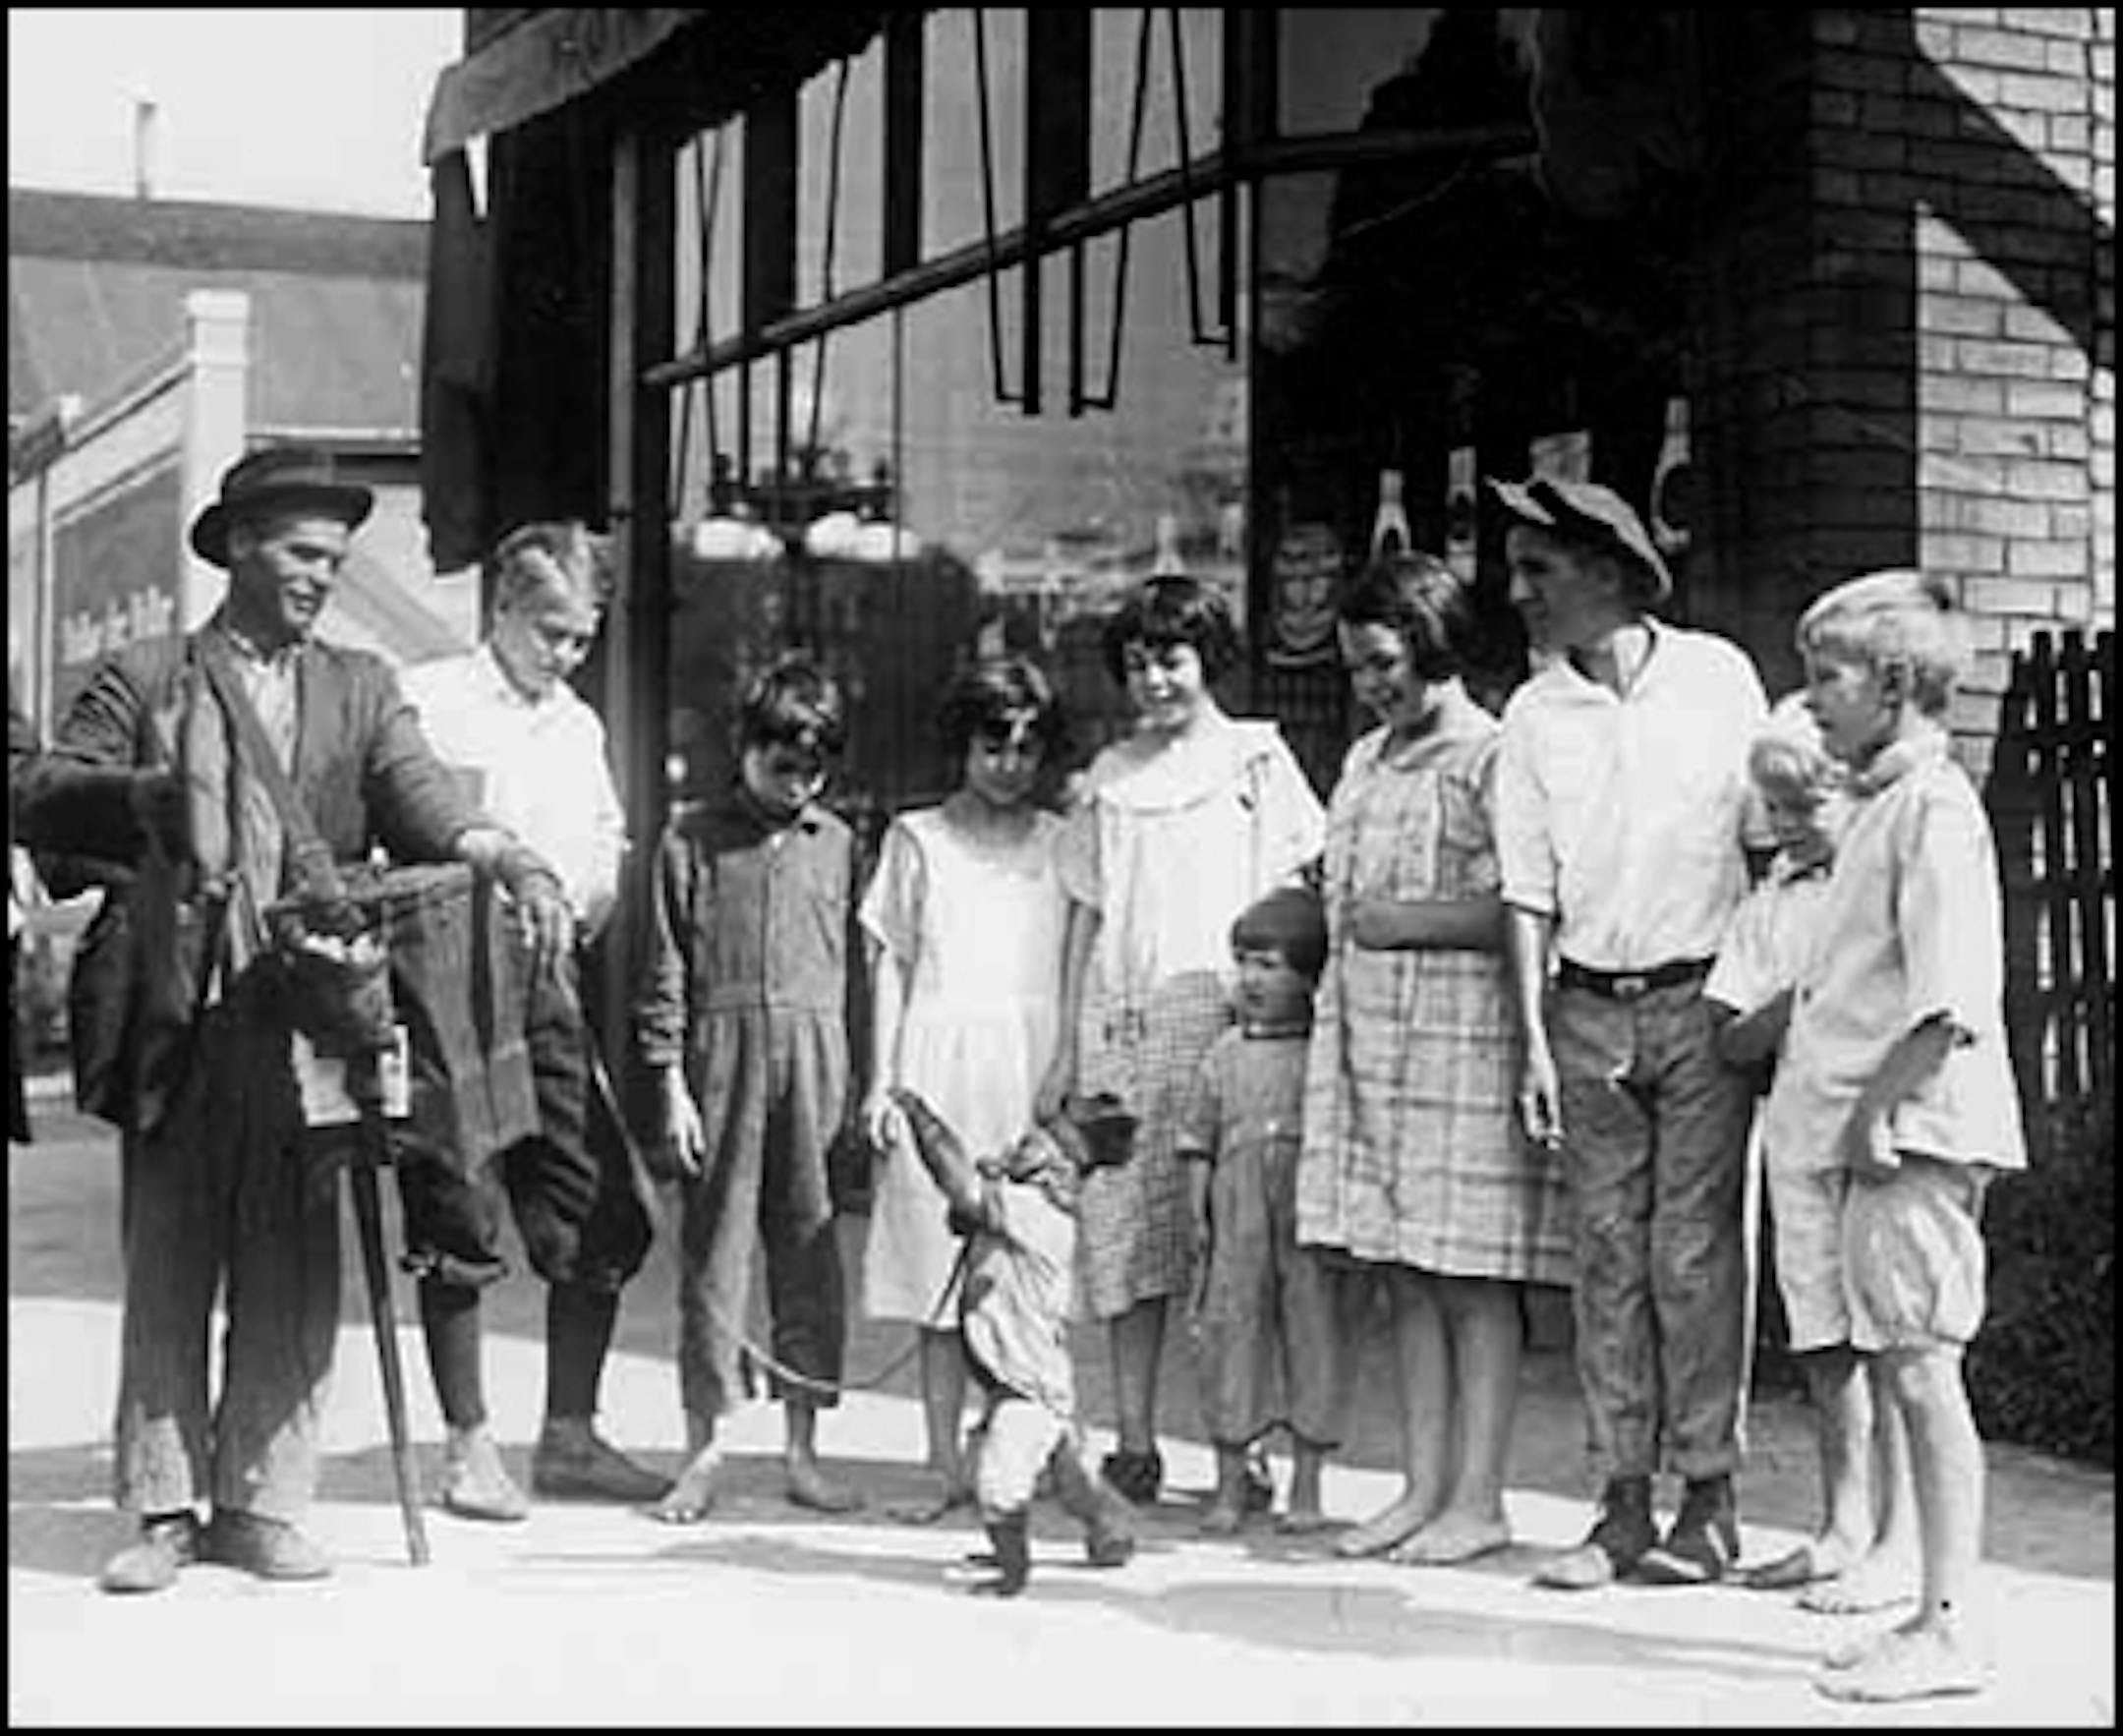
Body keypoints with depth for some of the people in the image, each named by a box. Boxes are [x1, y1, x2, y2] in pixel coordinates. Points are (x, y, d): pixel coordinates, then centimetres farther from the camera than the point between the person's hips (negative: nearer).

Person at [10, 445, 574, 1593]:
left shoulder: (360, 691, 15)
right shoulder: (144, 681, 9)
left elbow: (422, 801, -1)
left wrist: (513, 864, -21)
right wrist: (152, 792, -21)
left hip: (305, 1018, 1)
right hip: (175, 1025, -1)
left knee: (291, 1281, 2)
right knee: (165, 1277, 4)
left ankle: (261, 1507, 12)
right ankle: (165, 1510, 13)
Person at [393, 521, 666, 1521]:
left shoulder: (579, 726, 18)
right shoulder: (425, 704, -3)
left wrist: (590, 904, 10)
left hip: (550, 987, 6)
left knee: (602, 1217, 3)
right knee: (457, 1225, -1)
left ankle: (569, 1436, 14)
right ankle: (468, 1447, 10)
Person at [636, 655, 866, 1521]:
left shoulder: (836, 843, 10)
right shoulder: (691, 839, 3)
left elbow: (855, 970, 12)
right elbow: (665, 972, 2)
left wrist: (860, 1084, 7)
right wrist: (671, 1086, -4)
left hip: (816, 1065, 2)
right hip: (721, 1058, -2)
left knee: (811, 1256, 4)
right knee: (713, 1253, 1)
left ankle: (802, 1450, 13)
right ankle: (704, 1452, 9)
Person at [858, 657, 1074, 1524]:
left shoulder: (1060, 844, 11)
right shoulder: (916, 839, 9)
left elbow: (1079, 967, 11)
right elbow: (889, 965, 8)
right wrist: (882, 1081, 1)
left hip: (1034, 1066, 0)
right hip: (939, 1069, 0)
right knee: (940, 1282, 1)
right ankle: (948, 1468, 6)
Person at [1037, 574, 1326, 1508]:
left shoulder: (1256, 757, 7)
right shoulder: (1110, 777, 14)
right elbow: (1086, 917, 15)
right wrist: (1067, 1048, 10)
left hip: (1233, 1018, -2)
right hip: (1127, 1026, 3)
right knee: (1127, 1236, -1)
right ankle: (1133, 1447, 5)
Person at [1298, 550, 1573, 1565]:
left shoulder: (1492, 758, -7)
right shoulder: (1364, 763, 18)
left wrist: (1413, 921, -15)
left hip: (1464, 1056, -8)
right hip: (1368, 1050, 8)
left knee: (1473, 1284, -2)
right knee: (1404, 1282, 9)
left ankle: (1478, 1501, 4)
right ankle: (1422, 1488, 15)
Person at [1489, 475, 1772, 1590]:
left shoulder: (1716, 675, 0)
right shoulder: (1532, 717, 5)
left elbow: (1770, 837, 5)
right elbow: (1527, 892, 5)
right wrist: (1533, 1040, -2)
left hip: (1702, 997, -2)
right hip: (1590, 1007, 3)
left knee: (1693, 1250, -3)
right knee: (1608, 1257, 4)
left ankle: (1711, 1499, 7)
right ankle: (1623, 1504, 11)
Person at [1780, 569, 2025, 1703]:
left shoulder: (1933, 807, -13)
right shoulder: (1879, 804, 17)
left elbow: (1949, 1002, -20)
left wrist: (1876, 1106, -19)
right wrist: (1790, 1022, 16)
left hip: (1915, 1131, -10)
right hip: (1883, 1136, 10)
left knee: (1921, 1372, -6)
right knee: (1891, 1369, 11)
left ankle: (1950, 1628, -1)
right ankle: (1936, 1613, 18)